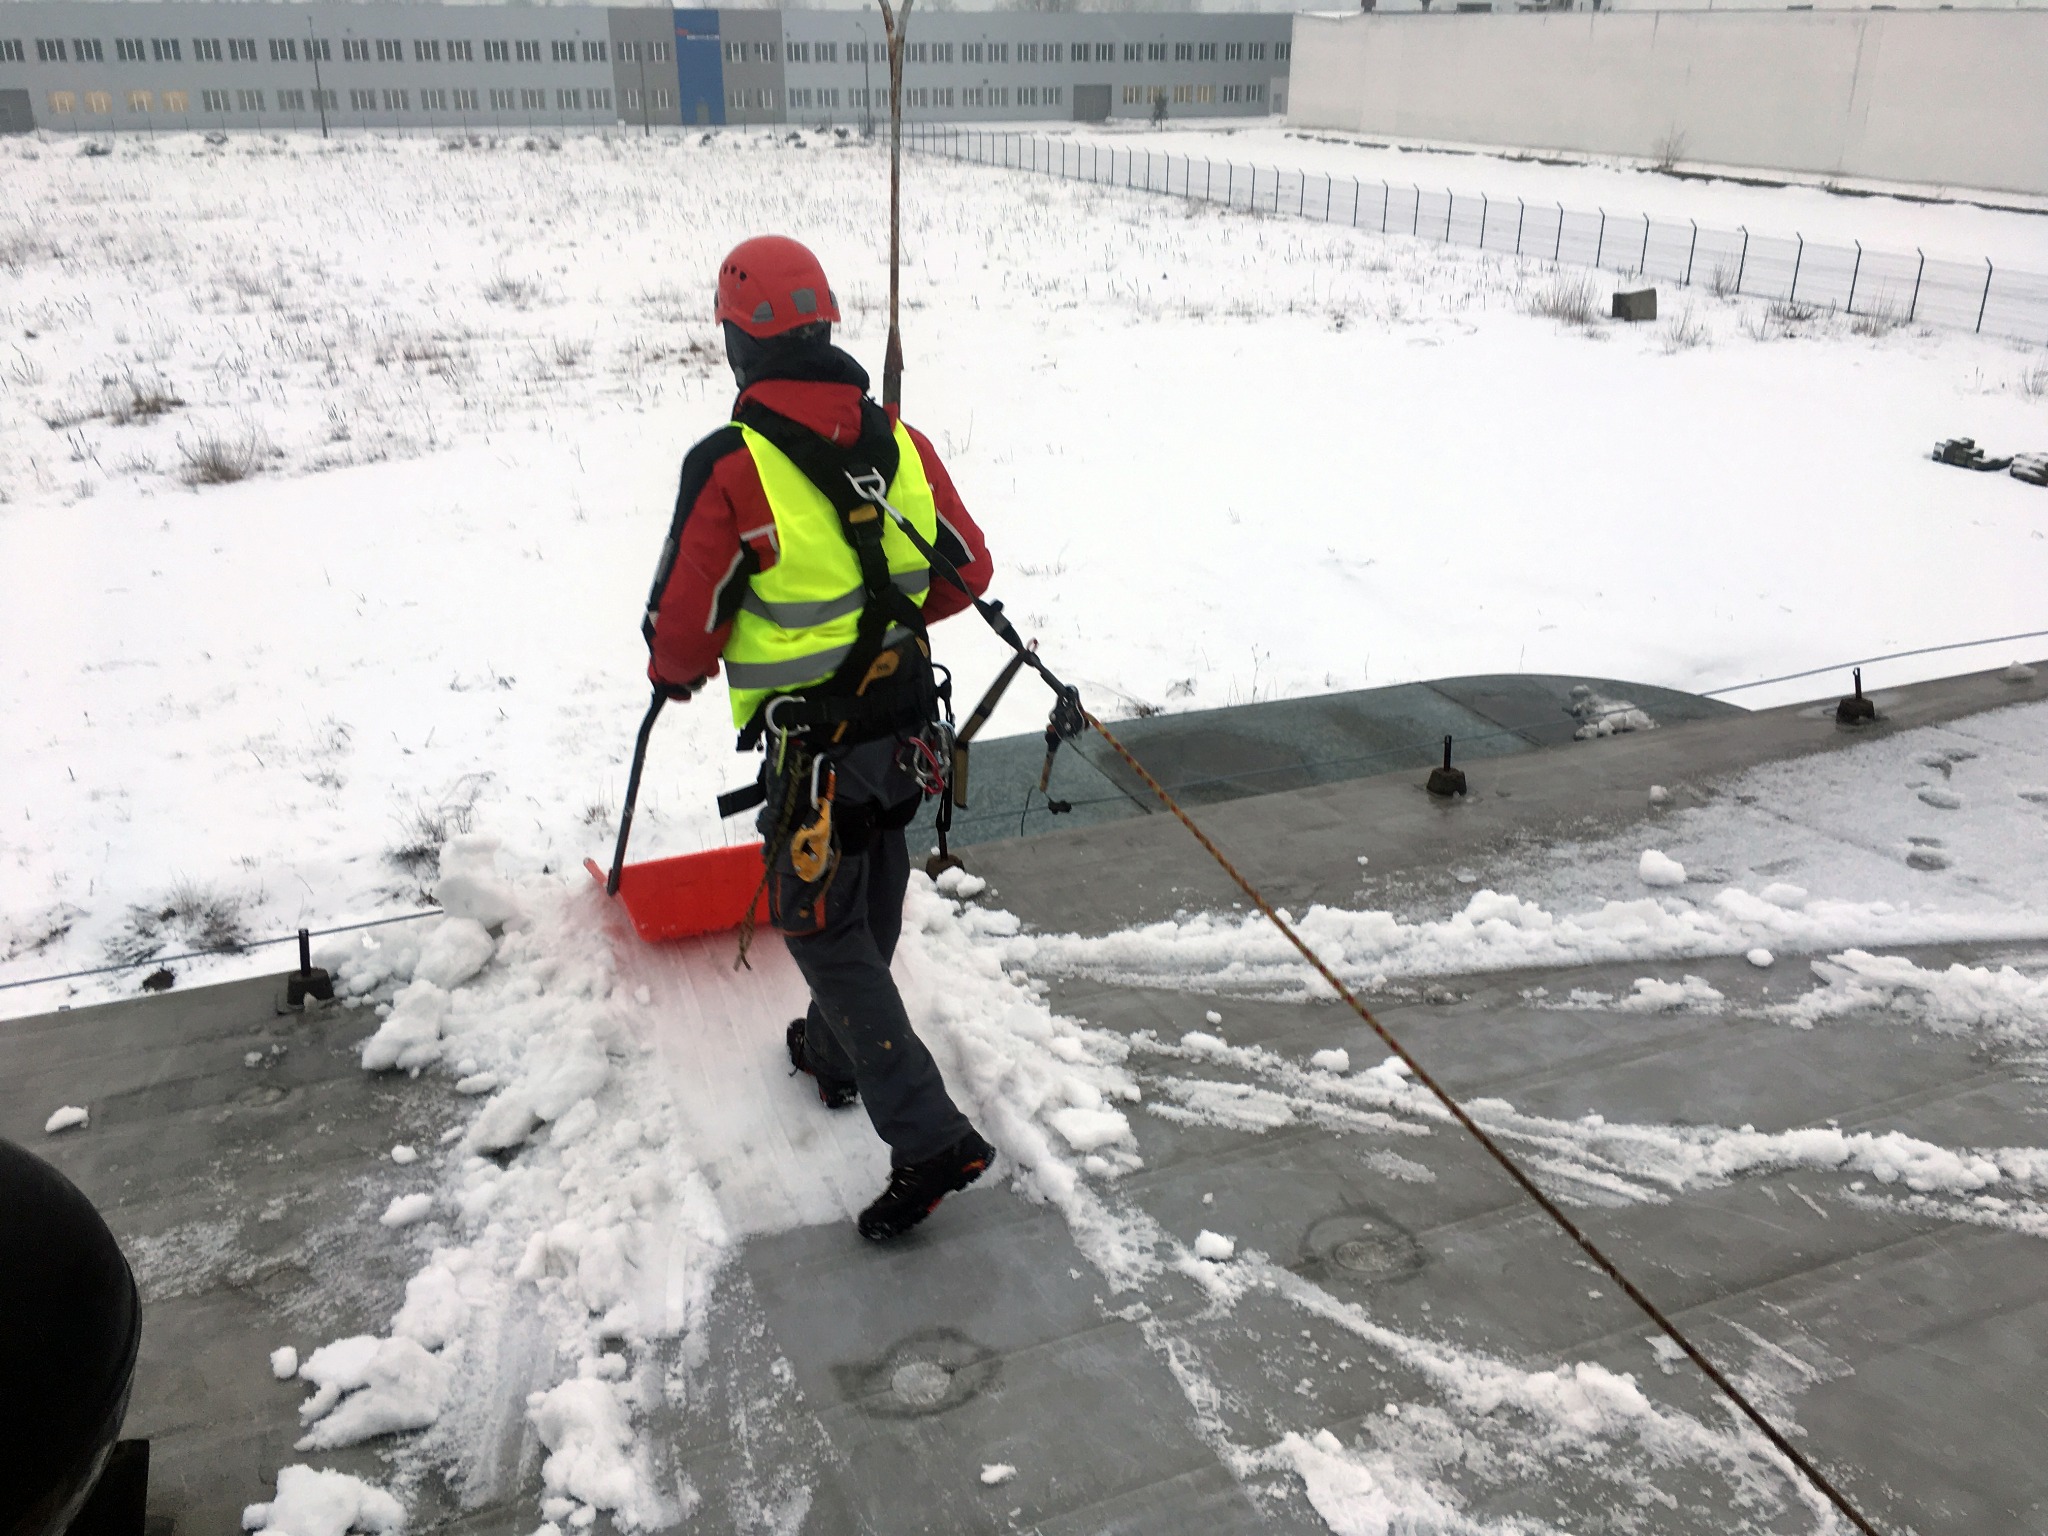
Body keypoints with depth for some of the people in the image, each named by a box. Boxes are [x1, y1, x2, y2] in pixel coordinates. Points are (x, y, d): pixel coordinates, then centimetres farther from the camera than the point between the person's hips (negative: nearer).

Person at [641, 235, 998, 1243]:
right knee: (871, 910, 24)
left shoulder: (728, 467, -19)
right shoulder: (899, 441, -2)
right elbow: (968, 570, 7)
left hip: (813, 750, -6)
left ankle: (928, 1138, 2)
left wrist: (677, 673, 9)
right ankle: (836, 1055, 48)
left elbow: (682, 622, -14)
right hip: (906, 722, 6)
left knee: (824, 931, 7)